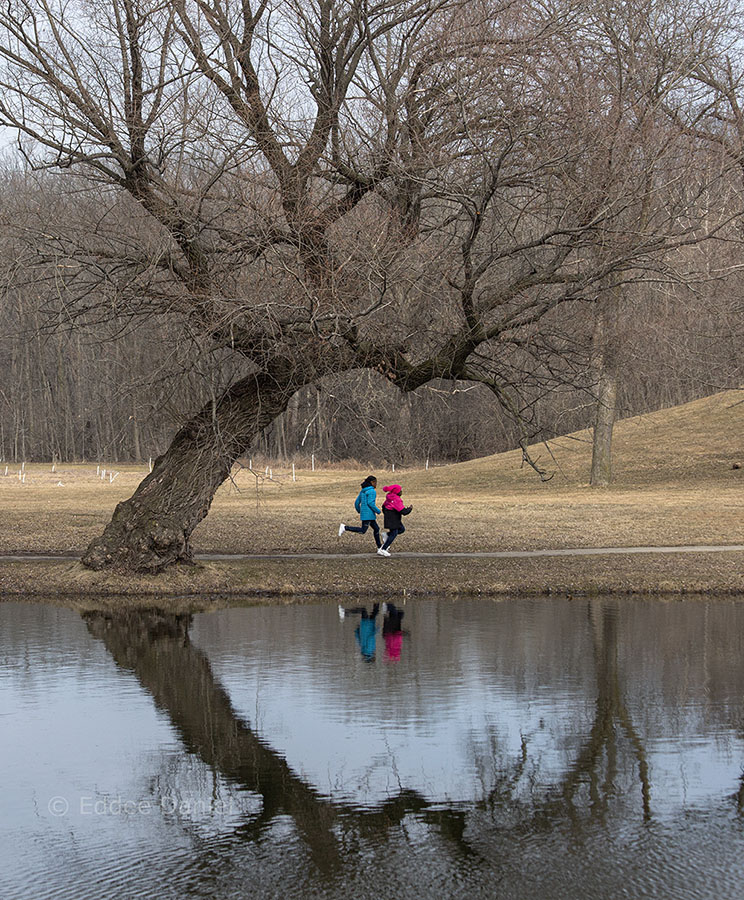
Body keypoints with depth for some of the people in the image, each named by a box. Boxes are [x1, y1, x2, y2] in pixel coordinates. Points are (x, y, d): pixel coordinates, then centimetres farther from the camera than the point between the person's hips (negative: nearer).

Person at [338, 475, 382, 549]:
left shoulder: (362, 491, 14)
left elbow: (357, 502, 14)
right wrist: (378, 511, -10)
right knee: (362, 531, -9)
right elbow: (370, 503, -21)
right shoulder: (372, 491, -12)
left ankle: (379, 547, 19)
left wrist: (359, 511, 28)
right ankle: (345, 527, -12)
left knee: (376, 528, 15)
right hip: (368, 514, -10)